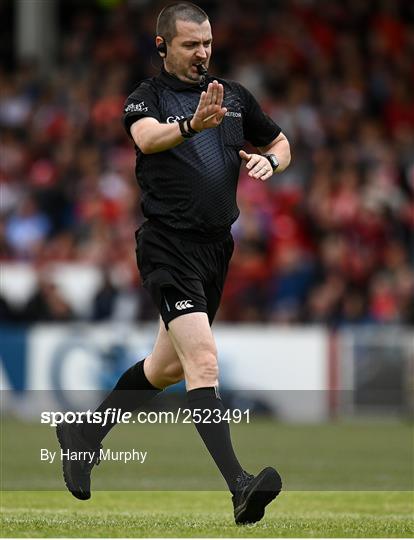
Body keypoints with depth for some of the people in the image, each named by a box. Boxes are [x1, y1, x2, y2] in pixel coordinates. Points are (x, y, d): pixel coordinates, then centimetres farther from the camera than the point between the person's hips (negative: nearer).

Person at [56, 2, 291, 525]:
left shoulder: (234, 96, 12)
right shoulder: (148, 97, -4)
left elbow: (279, 143, 25)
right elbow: (146, 136, -27)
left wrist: (269, 160, 0)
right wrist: (191, 124, -48)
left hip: (215, 247, 7)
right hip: (168, 243, -7)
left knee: (168, 366, 19)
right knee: (203, 361, -20)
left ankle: (83, 436, 40)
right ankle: (240, 487, -30)